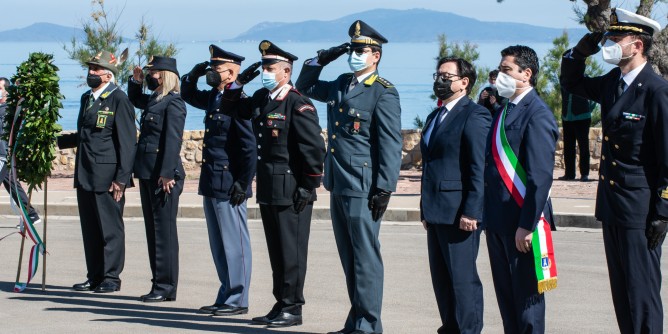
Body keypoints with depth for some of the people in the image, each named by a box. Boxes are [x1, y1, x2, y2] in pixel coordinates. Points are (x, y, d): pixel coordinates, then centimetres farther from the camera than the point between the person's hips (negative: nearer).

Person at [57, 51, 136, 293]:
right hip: (85, 175, 8)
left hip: (107, 177, -8)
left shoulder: (118, 100, -9)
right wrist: (56, 141, 17)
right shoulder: (87, 98, 16)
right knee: (90, 228, 10)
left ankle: (111, 278, 5)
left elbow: (127, 143, -13)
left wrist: (122, 178, -17)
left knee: (110, 228, -1)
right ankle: (94, 277, 17)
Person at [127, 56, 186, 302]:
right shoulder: (154, 100, 15)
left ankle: (166, 287, -1)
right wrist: (136, 81, 19)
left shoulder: (173, 102, -12)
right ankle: (159, 284, 17)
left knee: (164, 229, -5)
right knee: (153, 229, 11)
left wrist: (167, 174, -24)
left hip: (164, 174, -10)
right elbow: (134, 100, 37)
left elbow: (172, 140, -19)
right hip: (147, 172, 10)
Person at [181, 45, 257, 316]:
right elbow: (188, 95, 31)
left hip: (229, 185, -9)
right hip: (211, 182, 9)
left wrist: (243, 184, -19)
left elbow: (249, 146, -19)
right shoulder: (213, 98, 11)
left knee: (234, 244, -1)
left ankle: (237, 301, 5)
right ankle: (227, 296, 22)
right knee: (218, 244, 14)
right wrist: (194, 75, 10)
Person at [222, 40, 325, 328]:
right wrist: (239, 83, 11)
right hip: (268, 190, 9)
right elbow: (234, 107, 29)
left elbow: (314, 148, -17)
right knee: (275, 250, 13)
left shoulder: (298, 104, -14)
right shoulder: (261, 99, 11)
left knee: (291, 251, -3)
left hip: (291, 193, -9)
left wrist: (308, 187, -16)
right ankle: (281, 304, 21)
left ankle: (292, 309, 3)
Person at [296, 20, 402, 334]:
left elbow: (391, 144, -13)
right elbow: (305, 86, 29)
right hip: (338, 187, 8)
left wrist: (384, 189, -18)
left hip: (363, 189, -8)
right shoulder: (341, 85, 14)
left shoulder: (383, 93, -9)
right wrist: (322, 59, 12)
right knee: (349, 258, 13)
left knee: (365, 258, -4)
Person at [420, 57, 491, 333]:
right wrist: (426, 209, 17)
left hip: (459, 214, -9)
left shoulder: (474, 116, -9)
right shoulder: (435, 117, 19)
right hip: (436, 212, 9)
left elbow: (480, 169, -16)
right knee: (441, 278, 11)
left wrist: (471, 212, -21)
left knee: (462, 277, -6)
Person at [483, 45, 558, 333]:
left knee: (526, 297, 0)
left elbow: (541, 176, -20)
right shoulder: (503, 112, 14)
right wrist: (488, 217, 11)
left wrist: (527, 225, -22)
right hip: (497, 222, 9)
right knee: (505, 295, 14)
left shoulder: (536, 115, -14)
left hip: (521, 223, -9)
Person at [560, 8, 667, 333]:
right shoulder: (612, 83, 8)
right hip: (612, 208, 8)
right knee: (621, 291, 13)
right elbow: (571, 83, 27)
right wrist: (580, 51, 7)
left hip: (639, 209, -8)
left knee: (641, 293, -4)